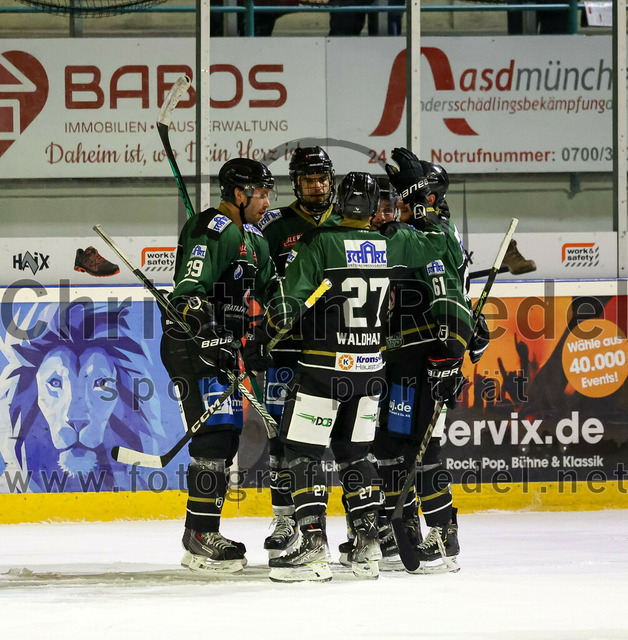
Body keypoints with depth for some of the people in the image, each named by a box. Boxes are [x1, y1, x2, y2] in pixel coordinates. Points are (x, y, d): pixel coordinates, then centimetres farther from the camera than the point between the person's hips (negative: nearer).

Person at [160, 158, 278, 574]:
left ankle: (201, 534, 19)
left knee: (227, 437, 11)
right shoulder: (213, 230, -15)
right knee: (215, 435, -15)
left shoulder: (252, 239, 17)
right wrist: (209, 335, -32)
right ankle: (202, 539, -13)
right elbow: (189, 290, -24)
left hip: (221, 347, 10)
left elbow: (269, 291, 26)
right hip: (191, 347, -10)